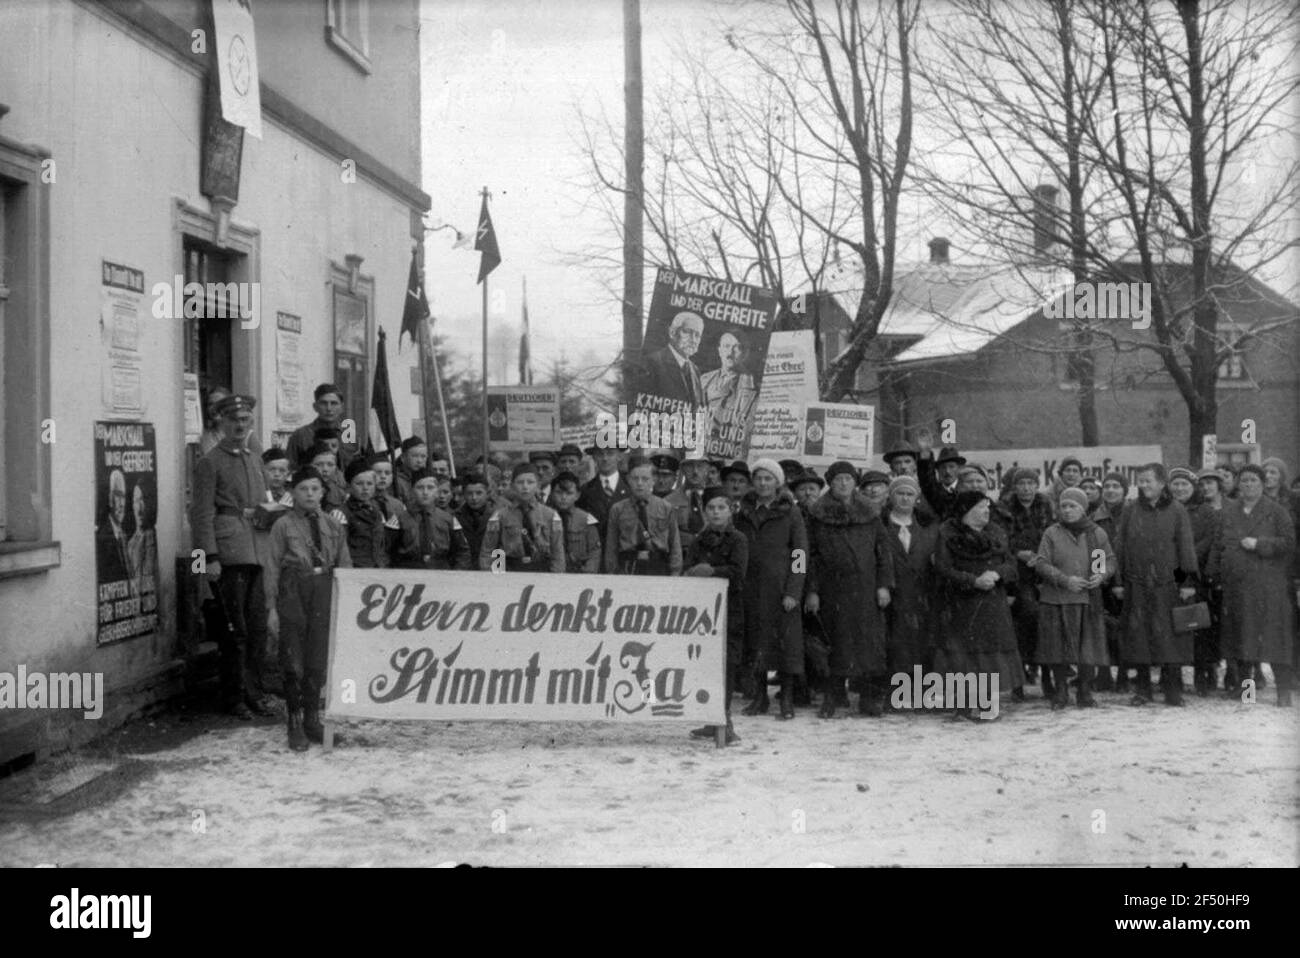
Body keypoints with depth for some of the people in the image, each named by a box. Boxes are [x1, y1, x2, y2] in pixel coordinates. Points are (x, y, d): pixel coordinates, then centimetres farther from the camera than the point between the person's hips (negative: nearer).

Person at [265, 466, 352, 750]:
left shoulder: (334, 527, 11)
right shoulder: (283, 526, 3)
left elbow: (344, 567, 11)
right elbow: (273, 567, 1)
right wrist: (272, 606, -4)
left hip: (324, 590, 3)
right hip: (293, 589, -3)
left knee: (318, 659, 7)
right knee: (293, 660, -1)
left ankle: (312, 719, 20)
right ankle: (295, 723, 8)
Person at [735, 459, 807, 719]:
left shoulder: (791, 513, 1)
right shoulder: (744, 511, 11)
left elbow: (801, 555, -3)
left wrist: (793, 591, -12)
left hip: (780, 586, -3)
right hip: (750, 587, 4)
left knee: (785, 637, -4)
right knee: (755, 639, 5)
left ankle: (787, 699, 2)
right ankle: (760, 696, 15)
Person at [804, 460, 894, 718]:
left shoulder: (869, 513, 11)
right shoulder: (817, 514, 6)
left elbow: (882, 550, 9)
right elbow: (811, 554, 3)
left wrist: (884, 584, 0)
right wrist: (811, 590, -3)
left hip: (865, 587, 2)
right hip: (832, 588, -1)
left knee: (870, 640, -3)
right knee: (837, 641, -4)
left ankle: (870, 699, 1)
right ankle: (831, 699, 2)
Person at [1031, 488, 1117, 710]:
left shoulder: (1097, 533, 6)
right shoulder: (1052, 533, 1)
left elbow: (1110, 560, 13)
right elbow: (1041, 564, -5)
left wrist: (1102, 574, -9)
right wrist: (1065, 580, -17)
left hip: (1087, 600, 1)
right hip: (1056, 600, -1)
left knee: (1087, 648, 2)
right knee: (1058, 648, 3)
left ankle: (1085, 692, 16)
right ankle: (1061, 692, 16)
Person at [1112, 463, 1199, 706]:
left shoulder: (1177, 512, 3)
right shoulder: (1129, 511, 8)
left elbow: (1186, 548, 2)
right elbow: (1119, 547, 9)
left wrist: (1188, 581, -4)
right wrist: (1118, 581, 5)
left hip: (1168, 585, -2)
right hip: (1137, 584, 2)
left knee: (1169, 637, -2)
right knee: (1139, 636, 3)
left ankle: (1173, 689, 6)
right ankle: (1142, 690, 11)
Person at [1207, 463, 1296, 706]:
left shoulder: (1276, 511, -1)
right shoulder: (1228, 512, 12)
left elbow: (1288, 542, -6)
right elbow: (1218, 546, 15)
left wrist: (1259, 544, -16)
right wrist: (1215, 574, 9)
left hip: (1268, 584, -5)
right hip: (1235, 584, 5)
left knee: (1273, 635, -8)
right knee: (1239, 634, 11)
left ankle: (1284, 690, -5)